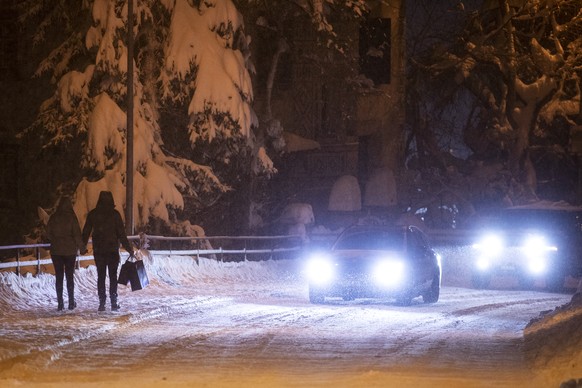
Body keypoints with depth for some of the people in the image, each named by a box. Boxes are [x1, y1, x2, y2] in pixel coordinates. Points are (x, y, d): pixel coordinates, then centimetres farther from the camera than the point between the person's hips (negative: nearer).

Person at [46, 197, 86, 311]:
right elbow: (77, 234, -10)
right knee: (70, 276, 7)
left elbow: (48, 234, 4)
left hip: (56, 250, 2)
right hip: (70, 250, -2)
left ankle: (60, 303, 2)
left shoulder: (53, 218, -2)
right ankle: (71, 302, 7)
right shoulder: (71, 217, -9)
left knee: (59, 277, 6)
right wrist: (82, 248, -1)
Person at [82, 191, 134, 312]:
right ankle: (113, 302, -1)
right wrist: (129, 248, 0)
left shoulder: (93, 214, 1)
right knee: (113, 276, 4)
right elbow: (121, 233, -7)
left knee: (101, 276, 8)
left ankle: (102, 302, 2)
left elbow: (86, 232, 6)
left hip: (98, 250, 2)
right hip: (113, 250, -2)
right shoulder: (115, 214, -7)